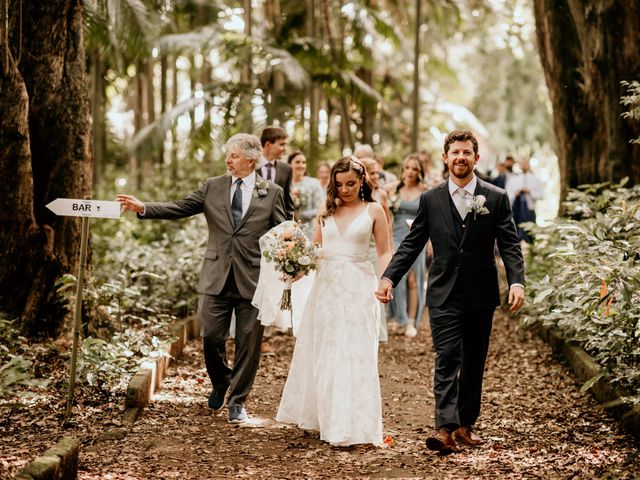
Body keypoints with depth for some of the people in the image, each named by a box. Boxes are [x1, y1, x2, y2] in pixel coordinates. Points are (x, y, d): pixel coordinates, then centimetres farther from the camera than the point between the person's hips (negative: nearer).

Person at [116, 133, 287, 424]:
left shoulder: (272, 193, 2)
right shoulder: (213, 187, 7)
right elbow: (179, 208, 4)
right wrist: (143, 208, -8)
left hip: (253, 280, -2)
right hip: (216, 278, 2)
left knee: (247, 343, 4)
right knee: (210, 336, 2)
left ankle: (238, 400, 19)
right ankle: (220, 383, 32)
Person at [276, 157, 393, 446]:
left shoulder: (373, 211, 3)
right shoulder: (327, 212, 12)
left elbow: (385, 252, 0)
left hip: (358, 288, -4)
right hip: (326, 285, 4)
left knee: (354, 355, -7)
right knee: (323, 354, 9)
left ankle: (349, 427, -3)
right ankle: (323, 416, 22)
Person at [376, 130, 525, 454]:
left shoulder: (496, 198, 2)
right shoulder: (430, 199, 4)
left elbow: (510, 245, -2)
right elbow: (412, 244, 5)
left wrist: (516, 282, -17)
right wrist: (389, 277, -7)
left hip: (481, 295, 1)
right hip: (444, 294, -1)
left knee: (474, 363, 10)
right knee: (447, 359, -10)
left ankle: (465, 424, 22)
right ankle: (446, 428, -17)